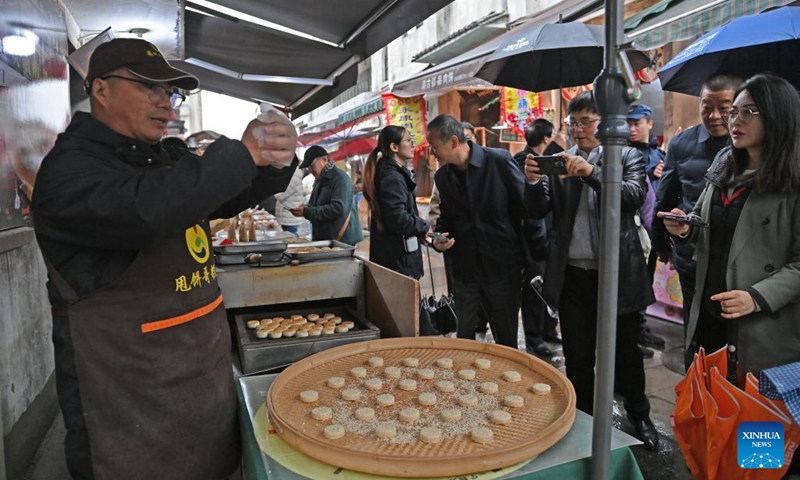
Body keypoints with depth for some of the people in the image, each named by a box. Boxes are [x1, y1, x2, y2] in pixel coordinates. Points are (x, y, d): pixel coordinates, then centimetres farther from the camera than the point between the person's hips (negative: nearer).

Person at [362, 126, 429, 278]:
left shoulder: (396, 172, 14)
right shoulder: (392, 177, -18)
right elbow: (398, 219, -25)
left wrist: (419, 230, 7)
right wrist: (424, 227, -10)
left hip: (396, 251, 10)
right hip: (398, 254, -10)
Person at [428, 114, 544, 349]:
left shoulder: (499, 160, -10)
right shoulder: (442, 176, 5)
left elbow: (527, 206, -7)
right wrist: (439, 237, -4)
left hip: (502, 265, -4)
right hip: (464, 266, 4)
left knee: (506, 338, 8)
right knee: (463, 334, 11)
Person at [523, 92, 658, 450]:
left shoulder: (626, 156, 1)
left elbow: (635, 196, -15)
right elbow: (538, 212, 1)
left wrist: (591, 172, -27)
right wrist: (533, 182, -19)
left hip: (617, 272, -2)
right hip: (572, 273, 2)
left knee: (625, 351, 14)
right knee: (577, 356, 14)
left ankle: (639, 416, 36)